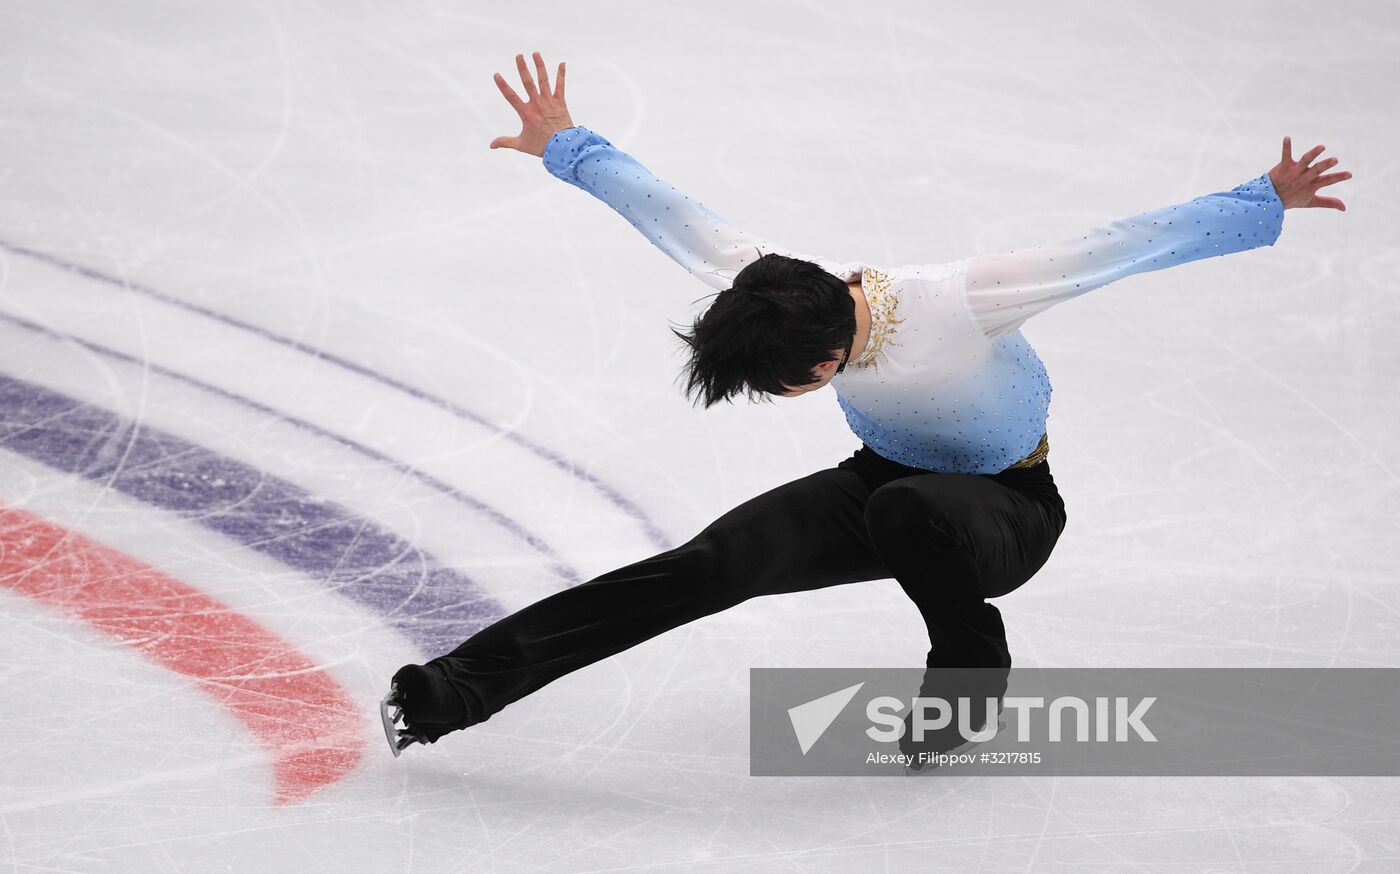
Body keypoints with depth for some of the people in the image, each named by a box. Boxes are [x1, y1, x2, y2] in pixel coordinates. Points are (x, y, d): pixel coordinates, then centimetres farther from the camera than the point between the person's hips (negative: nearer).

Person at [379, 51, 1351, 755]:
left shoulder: (962, 303, -37)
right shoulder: (775, 284, -21)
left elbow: (1116, 248, -33)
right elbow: (676, 216, -7)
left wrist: (1265, 203, -31)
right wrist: (568, 147, 5)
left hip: (1008, 507, -4)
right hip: (884, 480, 4)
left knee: (908, 512, -41)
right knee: (717, 561, -19)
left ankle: (971, 663, -9)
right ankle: (467, 684, -24)